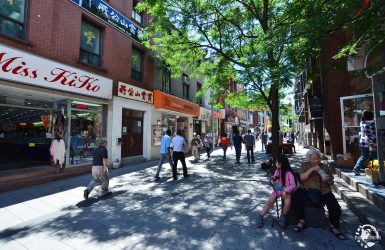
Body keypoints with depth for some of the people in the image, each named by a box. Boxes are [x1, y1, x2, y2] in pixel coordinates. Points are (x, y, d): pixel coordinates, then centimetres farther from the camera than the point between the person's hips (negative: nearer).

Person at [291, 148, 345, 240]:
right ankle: (302, 221, -5)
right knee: (296, 199, -27)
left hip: (324, 191, 2)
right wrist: (312, 169, -17)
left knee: (336, 207, -21)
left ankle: (334, 226, 10)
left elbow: (331, 181, 16)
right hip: (309, 190, -2)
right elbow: (302, 177, -8)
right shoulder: (304, 165, 7)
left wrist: (329, 180, -9)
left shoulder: (325, 167, 12)